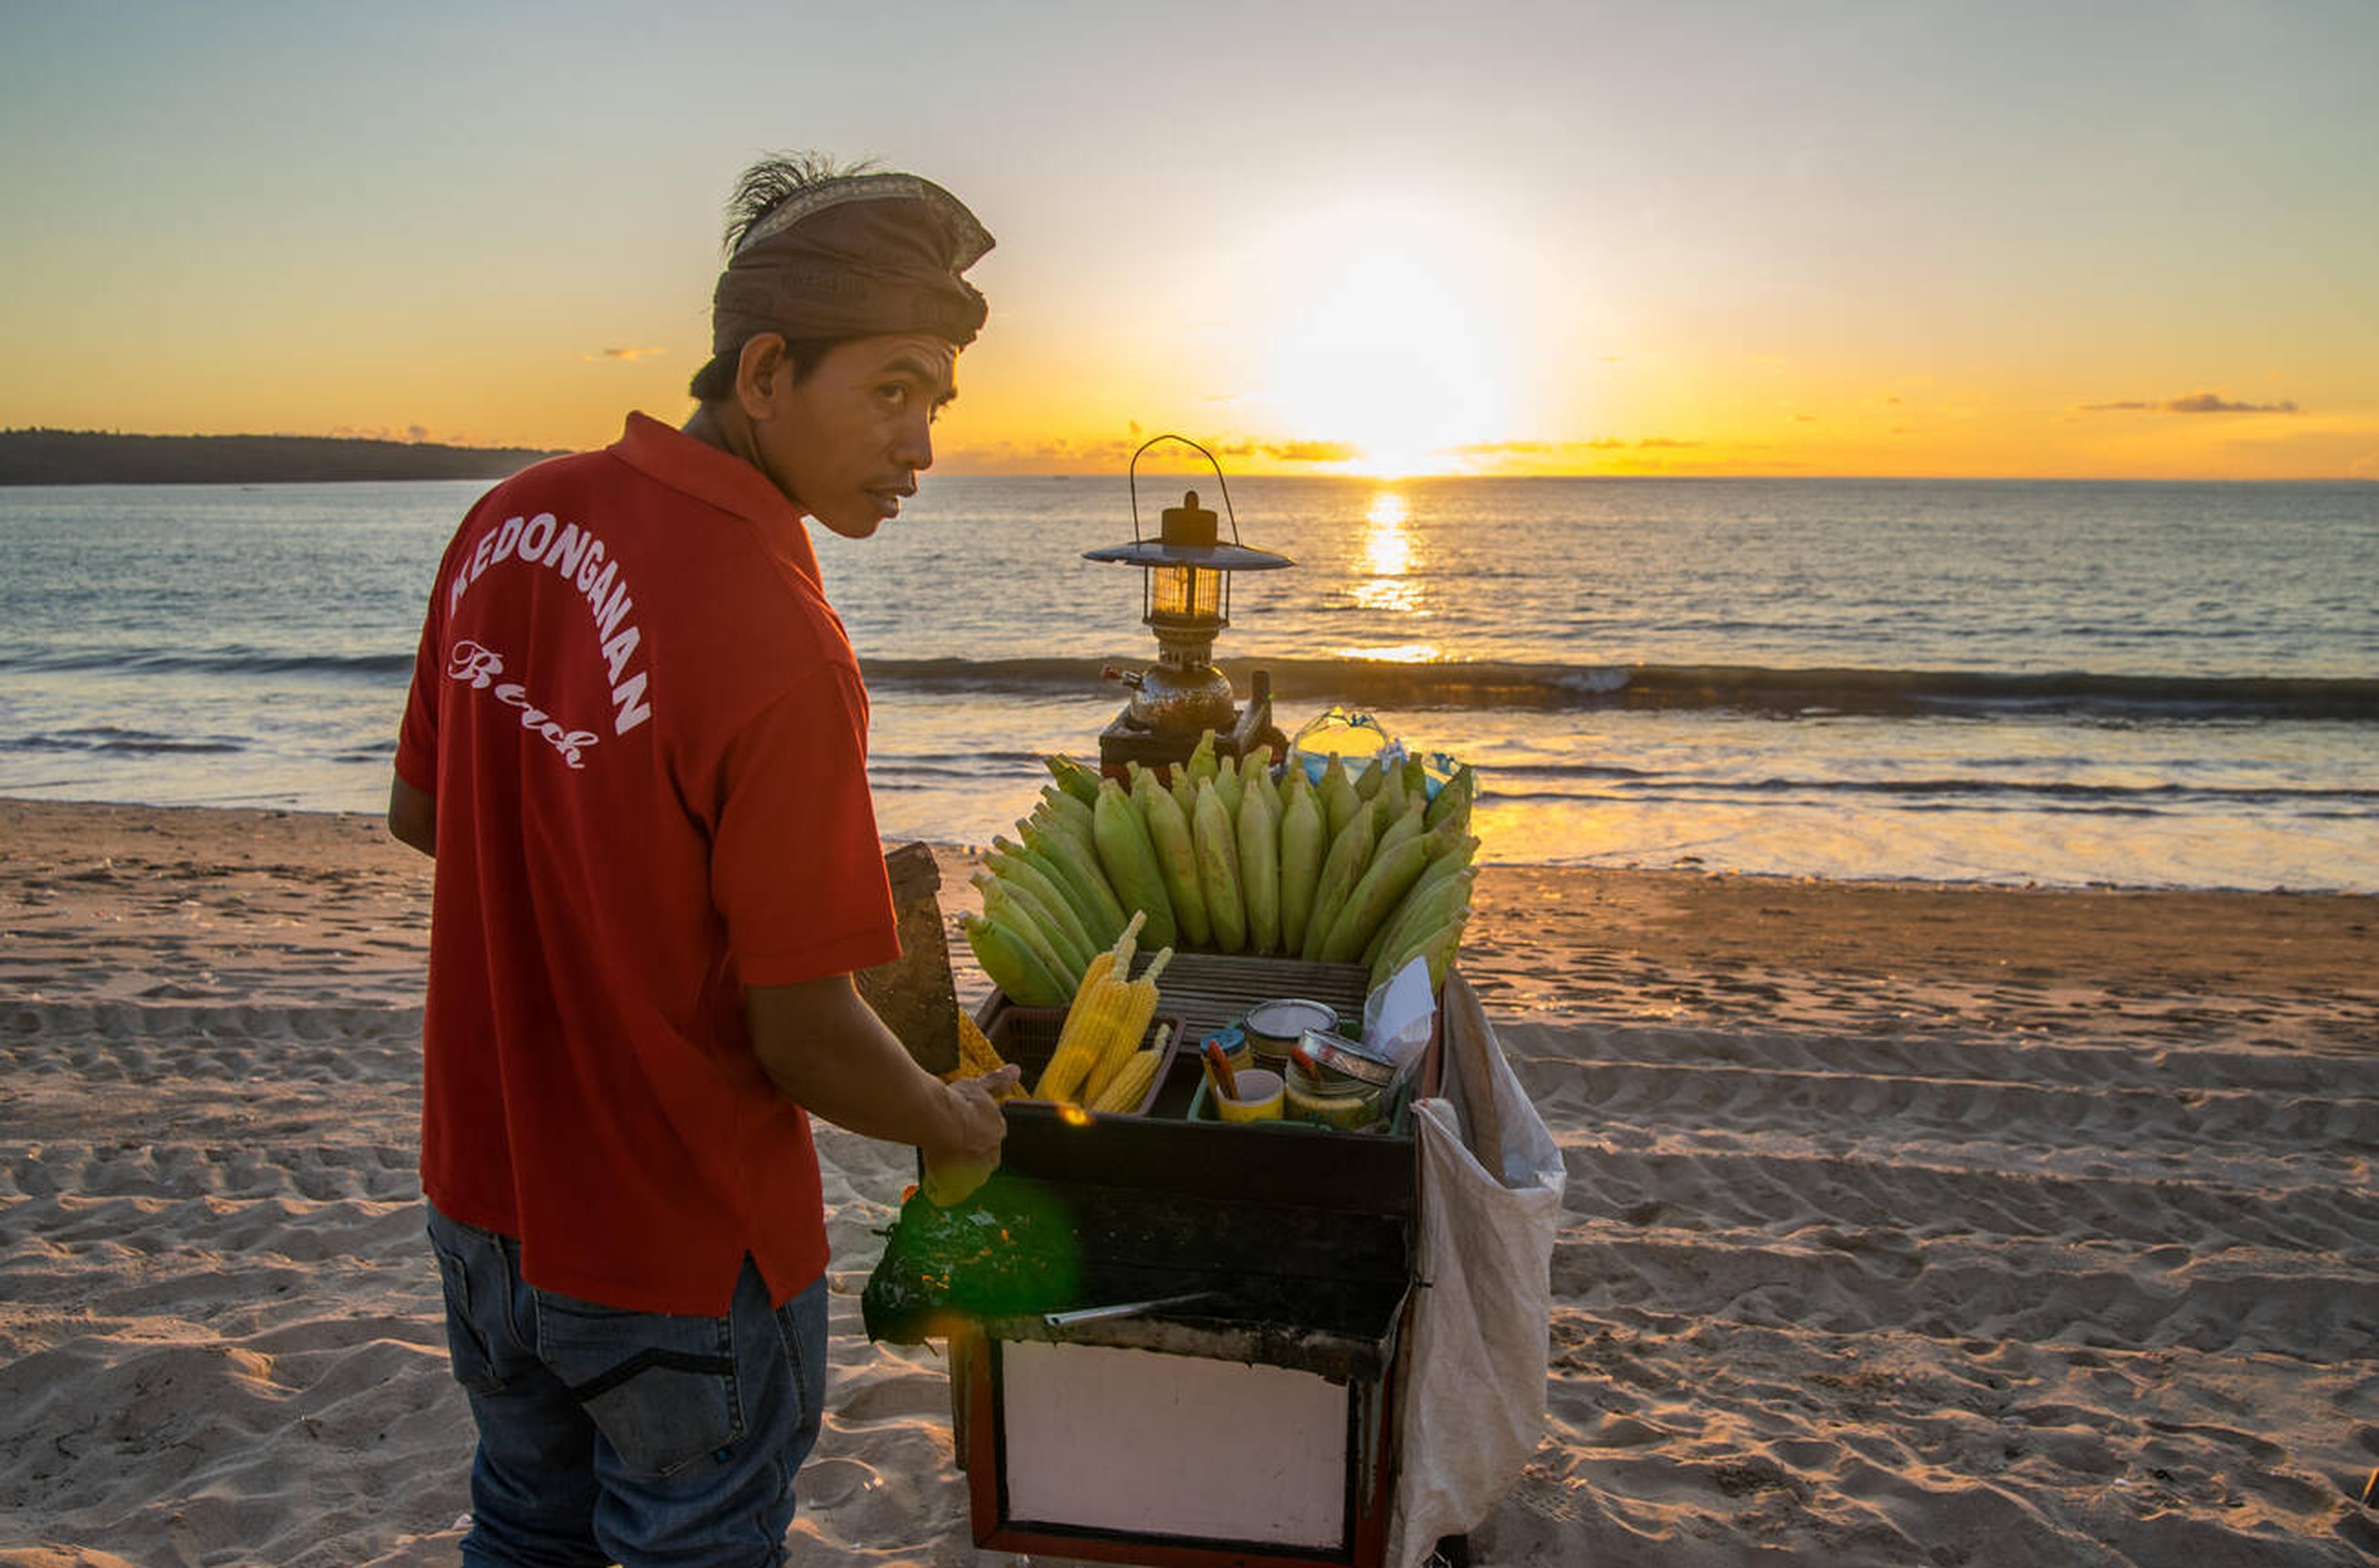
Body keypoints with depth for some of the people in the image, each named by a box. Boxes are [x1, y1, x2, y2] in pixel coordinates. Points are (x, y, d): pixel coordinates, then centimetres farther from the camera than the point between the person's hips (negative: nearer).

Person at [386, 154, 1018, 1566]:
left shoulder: (511, 518, -7)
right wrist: (956, 1125, -4)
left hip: (482, 1192, 7)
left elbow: (419, 811, 6)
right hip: (681, 1252, -7)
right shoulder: (782, 653, -30)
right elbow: (806, 1041, -24)